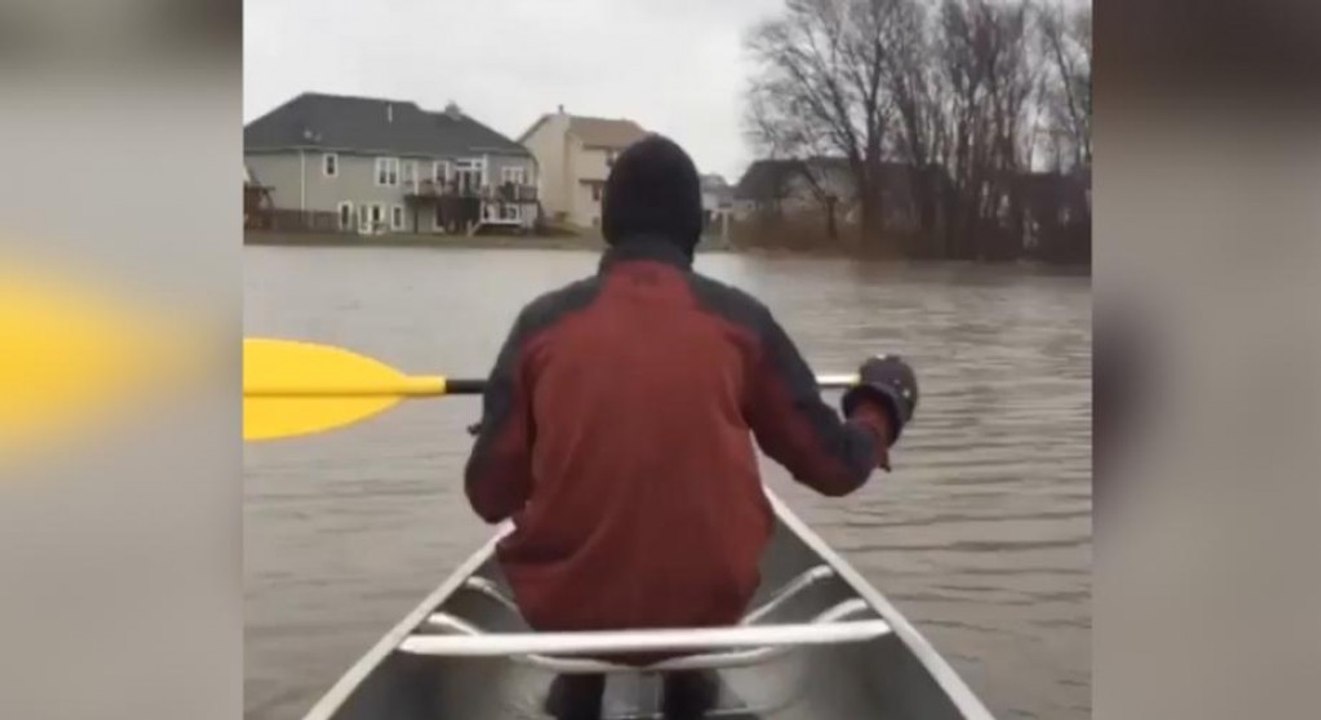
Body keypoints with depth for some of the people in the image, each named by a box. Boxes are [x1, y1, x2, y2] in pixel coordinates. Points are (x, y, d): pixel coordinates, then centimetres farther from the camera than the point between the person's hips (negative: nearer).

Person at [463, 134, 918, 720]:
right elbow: (835, 467, -1)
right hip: (706, 600, 0)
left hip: (564, 605, 0)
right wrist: (882, 406, 21)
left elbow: (490, 497, -5)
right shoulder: (740, 320, -6)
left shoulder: (544, 321, -6)